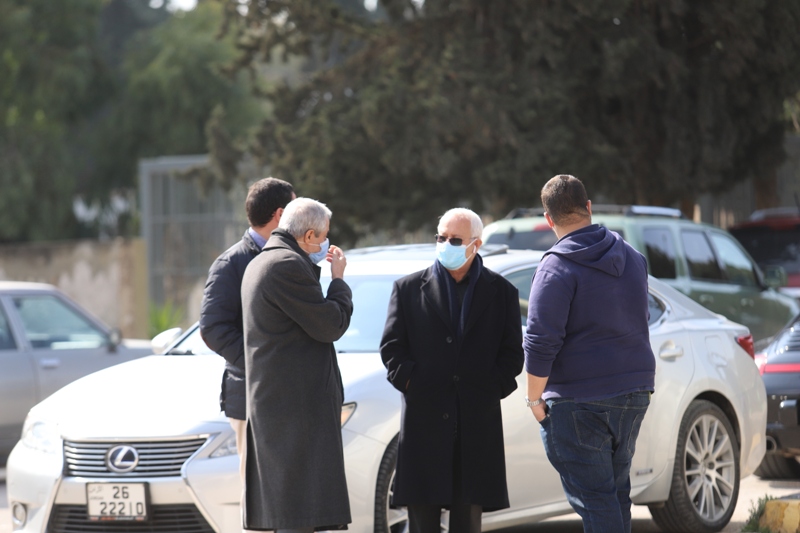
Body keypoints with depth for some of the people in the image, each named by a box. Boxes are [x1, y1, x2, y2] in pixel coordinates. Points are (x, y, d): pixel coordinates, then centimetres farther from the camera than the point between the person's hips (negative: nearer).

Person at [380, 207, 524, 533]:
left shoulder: (501, 292, 10)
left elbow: (512, 351, 9)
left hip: (478, 420, 1)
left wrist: (493, 387, -5)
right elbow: (391, 346, 6)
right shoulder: (409, 288, 9)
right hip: (424, 416, -1)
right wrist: (411, 382, -7)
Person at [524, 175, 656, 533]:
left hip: (579, 400, -7)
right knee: (617, 490, 16)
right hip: (634, 393, 7)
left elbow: (541, 341, -16)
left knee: (593, 496, -5)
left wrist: (534, 398, -7)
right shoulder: (631, 258, 11)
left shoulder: (557, 267, -12)